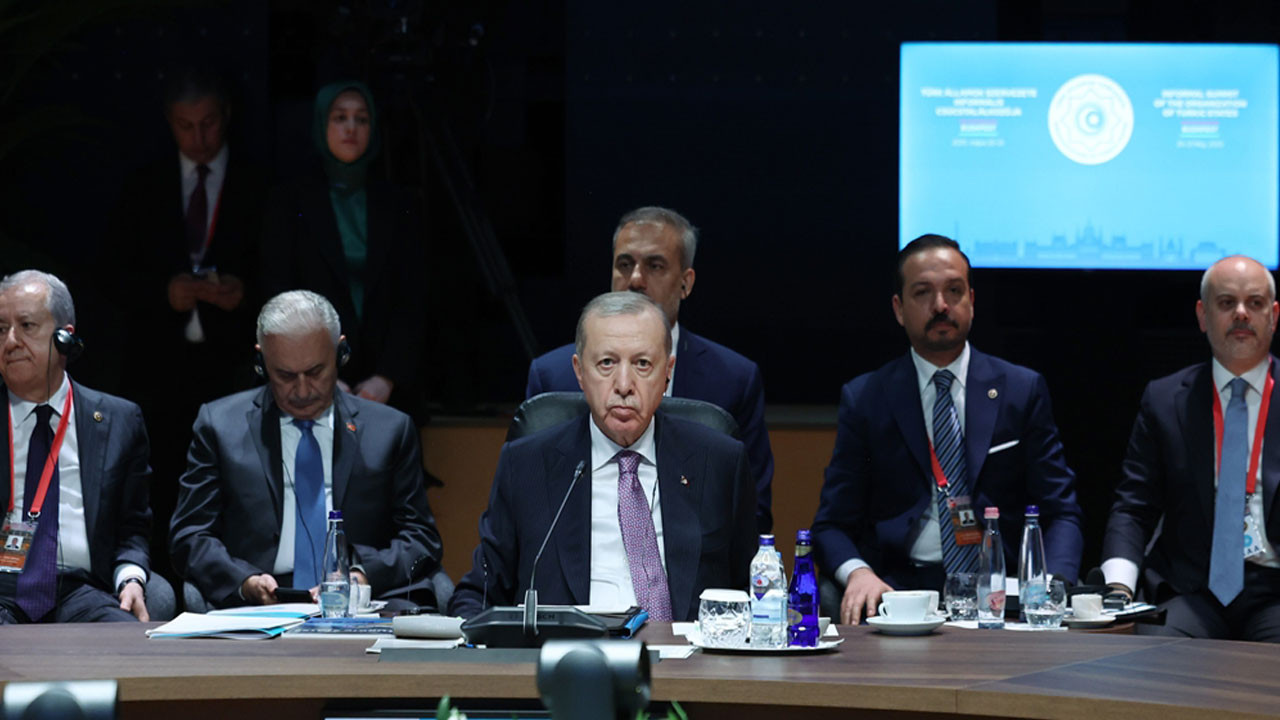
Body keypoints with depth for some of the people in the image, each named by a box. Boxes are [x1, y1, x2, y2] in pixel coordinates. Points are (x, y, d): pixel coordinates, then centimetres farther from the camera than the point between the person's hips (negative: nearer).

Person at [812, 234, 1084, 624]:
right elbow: (833, 523, 8)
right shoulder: (864, 399, 10)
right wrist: (858, 573, -16)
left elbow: (1060, 512, 8)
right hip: (899, 589, 0)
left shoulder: (1023, 391, 12)